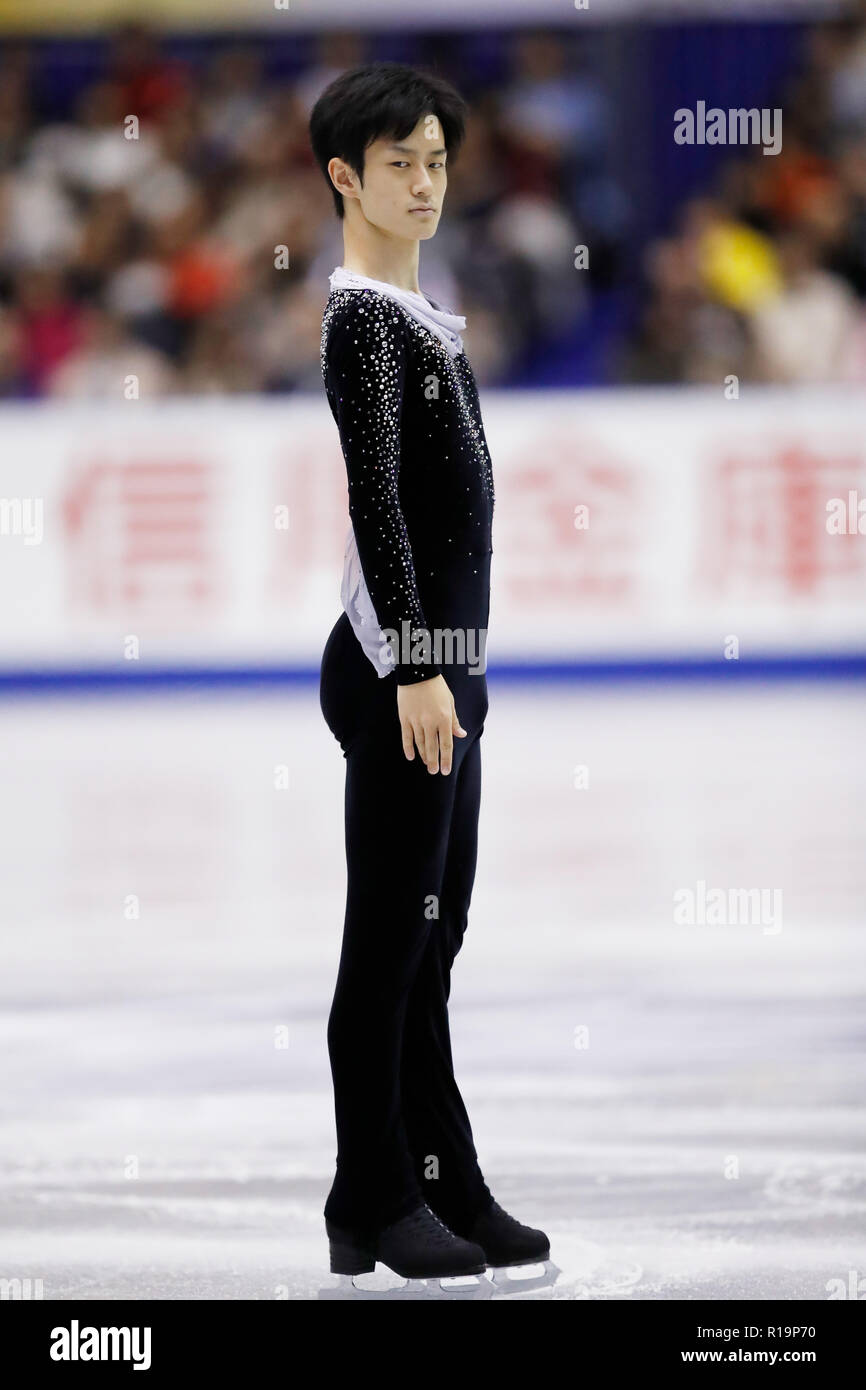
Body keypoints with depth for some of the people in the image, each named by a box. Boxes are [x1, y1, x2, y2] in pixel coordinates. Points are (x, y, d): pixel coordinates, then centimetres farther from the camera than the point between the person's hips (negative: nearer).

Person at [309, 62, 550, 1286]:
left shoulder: (416, 312, 16)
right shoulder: (363, 316, -13)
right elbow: (374, 496, -21)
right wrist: (415, 668, -26)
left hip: (440, 665, 9)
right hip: (397, 672, -9)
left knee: (432, 944, 12)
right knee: (389, 942, -3)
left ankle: (446, 1190, 18)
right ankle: (373, 1207, 2)